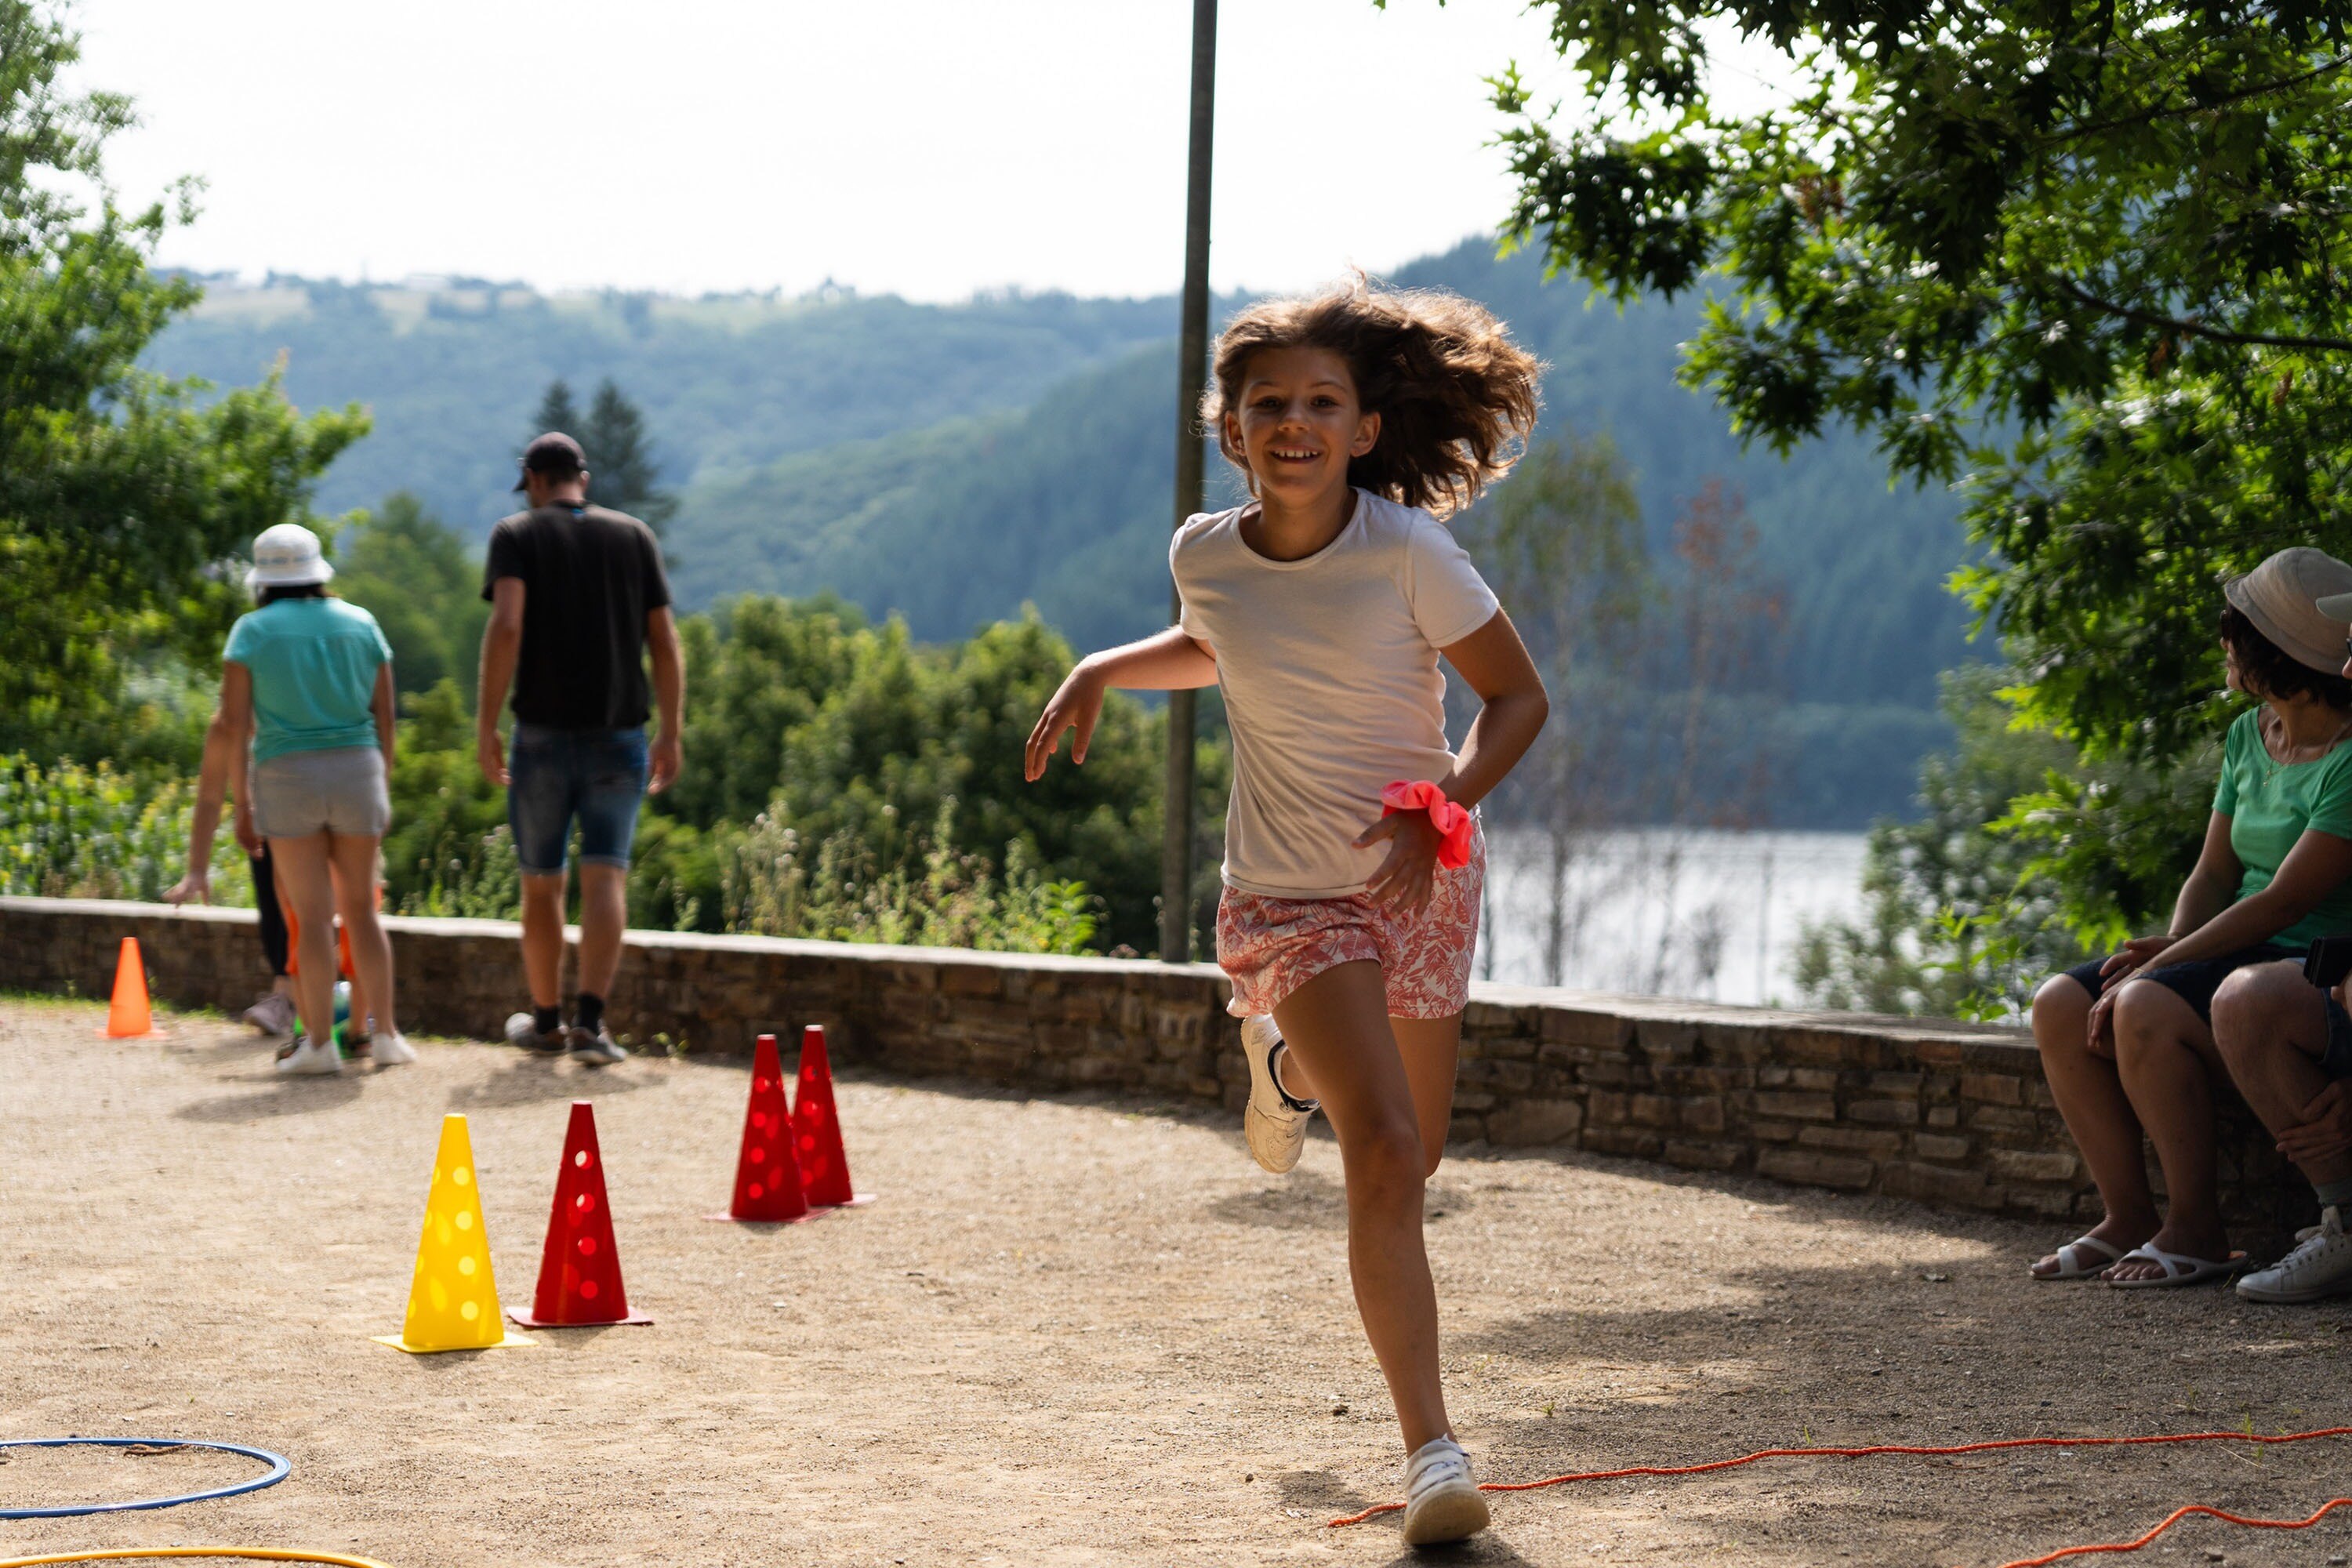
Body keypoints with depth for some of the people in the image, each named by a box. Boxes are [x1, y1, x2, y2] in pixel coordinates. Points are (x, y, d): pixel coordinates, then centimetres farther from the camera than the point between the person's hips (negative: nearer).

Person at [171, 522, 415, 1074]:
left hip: (286, 779, -2)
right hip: (357, 770, 2)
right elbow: (384, 718, 8)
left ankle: (320, 1043, 1)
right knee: (361, 908, 11)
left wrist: (241, 798, 3)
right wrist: (384, 791, 15)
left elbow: (233, 724, -6)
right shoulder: (361, 624, 7)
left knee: (312, 916, 0)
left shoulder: (252, 630, -1)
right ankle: (386, 1034, 9)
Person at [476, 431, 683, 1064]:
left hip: (543, 734, -1)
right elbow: (665, 642, 4)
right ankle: (590, 1020, -20)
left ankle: (546, 1020, 23)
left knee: (541, 885, 12)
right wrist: (671, 733, 8)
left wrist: (486, 726, -13)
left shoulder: (517, 535, 0)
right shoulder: (634, 536, 8)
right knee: (606, 879, -4)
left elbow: (506, 627, -15)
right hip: (617, 734, 1)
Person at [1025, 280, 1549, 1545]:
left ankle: (1289, 1059, 51)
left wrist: (1440, 813, -23)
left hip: (1421, 878, 1)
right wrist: (1100, 674, 1)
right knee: (1383, 1153, -19)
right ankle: (1430, 1446, -12)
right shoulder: (1205, 554, -7)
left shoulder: (1406, 550, -16)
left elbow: (1518, 697, -8)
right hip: (1290, 895, -1)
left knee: (1413, 1155, 17)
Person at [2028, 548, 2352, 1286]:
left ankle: (2196, 1228, -17)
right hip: (2239, 953, 9)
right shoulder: (2248, 735, 11)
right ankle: (2129, 1219, -6)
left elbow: (2284, 900, -20)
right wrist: (2171, 944, -8)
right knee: (2060, 1005, -9)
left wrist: (2162, 965, -20)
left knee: (2145, 1010, -31)